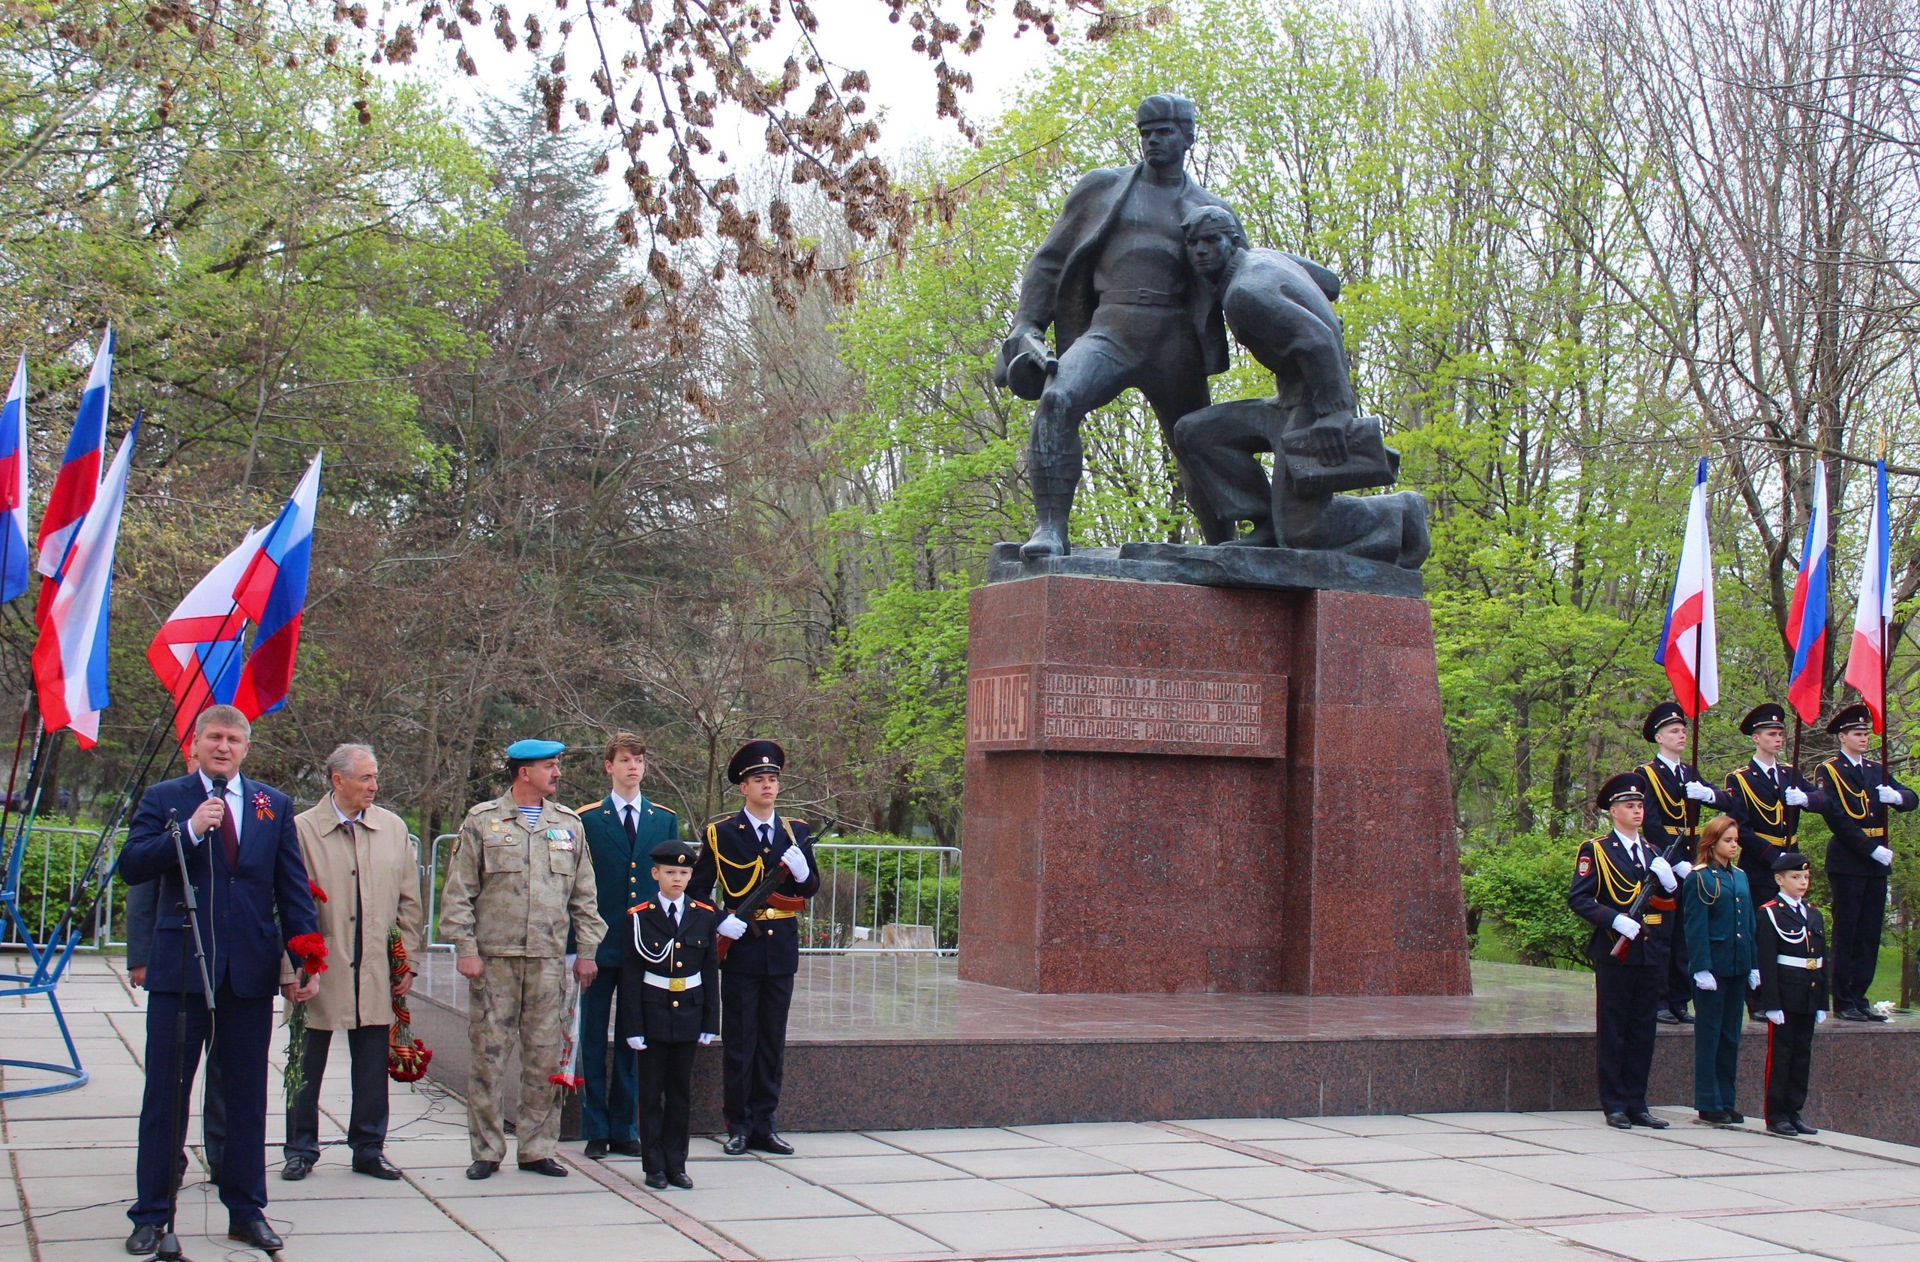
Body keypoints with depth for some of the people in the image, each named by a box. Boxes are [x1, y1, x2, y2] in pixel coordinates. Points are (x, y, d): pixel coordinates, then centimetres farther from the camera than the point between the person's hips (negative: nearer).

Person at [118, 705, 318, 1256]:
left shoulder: (275, 806, 10)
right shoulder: (164, 799, 5)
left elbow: (293, 887, 9)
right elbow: (132, 867, -7)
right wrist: (190, 830, -18)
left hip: (250, 971, 2)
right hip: (180, 968, -2)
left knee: (247, 1097, 8)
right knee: (166, 1094, 3)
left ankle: (246, 1211, 18)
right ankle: (151, 1215, 12)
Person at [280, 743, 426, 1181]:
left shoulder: (393, 828, 7)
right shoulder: (302, 829, -4)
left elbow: (409, 901, 11)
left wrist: (409, 960, 7)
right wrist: (291, 969, -8)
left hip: (377, 969, 3)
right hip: (321, 967, -3)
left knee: (373, 1066, 7)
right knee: (308, 1063, 7)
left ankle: (369, 1148, 19)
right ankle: (301, 1149, 19)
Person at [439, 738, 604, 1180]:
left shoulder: (569, 824, 13)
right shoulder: (482, 821, 3)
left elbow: (583, 895, 15)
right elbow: (458, 892, 1)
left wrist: (587, 950, 9)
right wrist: (465, 949, -6)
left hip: (549, 960, 3)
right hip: (493, 959, -3)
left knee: (546, 1057, 4)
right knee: (489, 1056, 1)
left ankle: (537, 1149, 13)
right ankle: (486, 1151, 10)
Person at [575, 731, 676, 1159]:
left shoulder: (665, 820, 10)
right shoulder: (585, 820, 1)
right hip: (600, 947, -2)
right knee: (594, 1039, 3)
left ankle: (625, 1129, 16)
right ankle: (595, 1131, 11)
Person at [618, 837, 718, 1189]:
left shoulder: (704, 916, 3)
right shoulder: (638, 918, -5)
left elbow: (711, 971, 6)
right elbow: (630, 975, -5)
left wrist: (710, 1021, 2)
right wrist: (632, 1026, -10)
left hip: (688, 1015, 3)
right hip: (652, 1015, -2)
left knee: (682, 1092, 8)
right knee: (652, 1092, 4)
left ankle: (676, 1163, 16)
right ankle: (654, 1166, 10)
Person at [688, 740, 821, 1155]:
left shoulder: (797, 832, 10)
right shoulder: (721, 834, 0)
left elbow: (811, 889, 10)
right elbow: (697, 888, 2)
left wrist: (801, 871, -11)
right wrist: (720, 921, -13)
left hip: (781, 951, 3)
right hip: (741, 951, -3)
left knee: (772, 1043, 7)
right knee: (739, 1043, 1)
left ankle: (763, 1124, 14)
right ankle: (738, 1125, 8)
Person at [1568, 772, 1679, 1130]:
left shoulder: (1654, 853, 17)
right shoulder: (1596, 851, -1)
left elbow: (1672, 901, 17)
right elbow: (1578, 899, -9)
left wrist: (1668, 879, -3)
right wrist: (1616, 919, -20)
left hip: (1651, 953, 6)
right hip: (1615, 953, -5)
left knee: (1643, 1031, 9)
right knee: (1612, 1031, 0)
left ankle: (1637, 1104, 15)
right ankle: (1614, 1105, 6)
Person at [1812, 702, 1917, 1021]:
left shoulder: (1877, 771, 18)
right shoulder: (1828, 771, -2)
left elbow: (1912, 800, 9)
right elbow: (1836, 817, -11)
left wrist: (1896, 796, -14)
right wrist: (1872, 848, -15)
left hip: (1876, 863, 6)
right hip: (1847, 861, -6)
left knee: (1869, 934, 6)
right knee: (1846, 933, -3)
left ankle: (1859, 997, 11)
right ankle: (1843, 1002, 1)